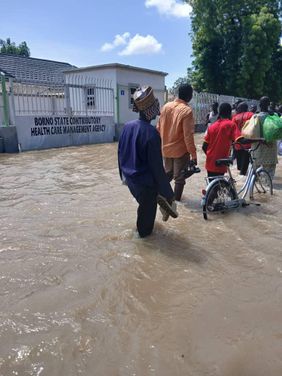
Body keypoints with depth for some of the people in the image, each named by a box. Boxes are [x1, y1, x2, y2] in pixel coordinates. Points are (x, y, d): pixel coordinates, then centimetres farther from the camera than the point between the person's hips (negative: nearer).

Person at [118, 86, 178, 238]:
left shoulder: (127, 126, -5)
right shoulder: (151, 133, -27)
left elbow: (120, 153, 6)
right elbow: (157, 166, -24)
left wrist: (124, 174, 21)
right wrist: (167, 191, -13)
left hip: (130, 178, 7)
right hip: (145, 181, -6)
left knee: (143, 203, 29)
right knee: (147, 208, 18)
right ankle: (144, 231, 40)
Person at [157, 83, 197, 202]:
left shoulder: (166, 106, 1)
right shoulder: (187, 111, -18)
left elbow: (159, 127, 6)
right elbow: (188, 135, -20)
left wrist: (162, 143, 18)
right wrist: (193, 154, -14)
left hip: (166, 148, 6)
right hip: (180, 150, -6)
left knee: (168, 173, 24)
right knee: (179, 178, 8)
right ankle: (176, 200, 16)